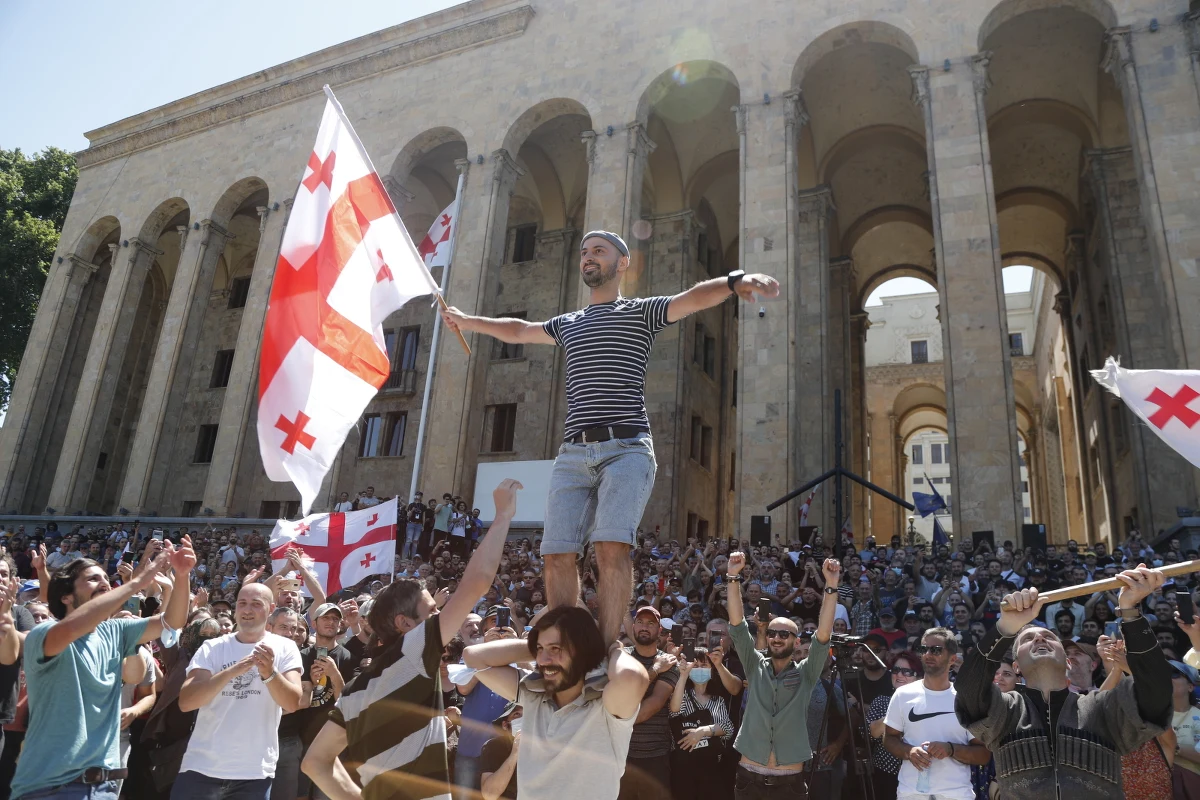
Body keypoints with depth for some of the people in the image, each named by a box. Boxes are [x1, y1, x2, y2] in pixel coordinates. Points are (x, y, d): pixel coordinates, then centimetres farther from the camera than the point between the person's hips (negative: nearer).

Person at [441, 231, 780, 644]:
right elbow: (518, 330, 43)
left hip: (626, 447, -5)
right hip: (573, 452, 5)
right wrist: (468, 321, 54)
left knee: (611, 547, -22)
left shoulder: (641, 311, 11)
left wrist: (736, 281, -26)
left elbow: (695, 297, -6)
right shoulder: (567, 324, 27)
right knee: (557, 554, -4)